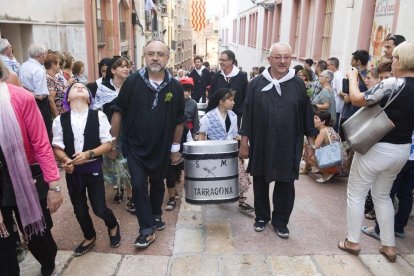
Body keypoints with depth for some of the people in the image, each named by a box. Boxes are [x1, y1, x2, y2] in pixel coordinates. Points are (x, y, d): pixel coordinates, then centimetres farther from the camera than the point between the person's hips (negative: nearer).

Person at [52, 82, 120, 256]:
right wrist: (65, 160, -18)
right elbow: (57, 147, 1)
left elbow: (107, 144, -6)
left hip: (93, 168, -2)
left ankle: (113, 226, 35)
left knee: (99, 209, -1)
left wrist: (88, 154, -19)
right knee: (79, 210, 15)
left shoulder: (98, 116, -7)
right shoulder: (60, 120, -3)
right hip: (72, 170, 2)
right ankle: (89, 238, 42)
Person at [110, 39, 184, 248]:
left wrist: (175, 148, 4)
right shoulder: (132, 82, -10)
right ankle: (147, 230, 8)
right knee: (139, 185, -6)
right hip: (135, 146, -1)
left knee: (157, 184, 18)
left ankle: (156, 215, 43)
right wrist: (113, 141, -3)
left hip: (161, 148, 2)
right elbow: (118, 113, -4)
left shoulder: (175, 87, -6)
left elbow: (178, 121, 1)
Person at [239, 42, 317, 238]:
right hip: (261, 144, 0)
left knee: (285, 185, 7)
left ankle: (280, 222, 25)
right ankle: (261, 217, 32)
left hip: (288, 146, 0)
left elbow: (307, 114, 5)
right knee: (260, 183, 13)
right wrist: (244, 141, -2)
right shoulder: (256, 84, -2)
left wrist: (311, 142, 4)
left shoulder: (298, 84, 0)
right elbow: (247, 113, 0)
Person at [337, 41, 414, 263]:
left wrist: (352, 78, 0)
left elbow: (357, 99, -16)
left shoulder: (393, 83, -19)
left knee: (356, 194, 9)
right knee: (382, 195, 22)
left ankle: (353, 242, 19)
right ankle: (389, 246, 27)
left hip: (377, 148, -7)